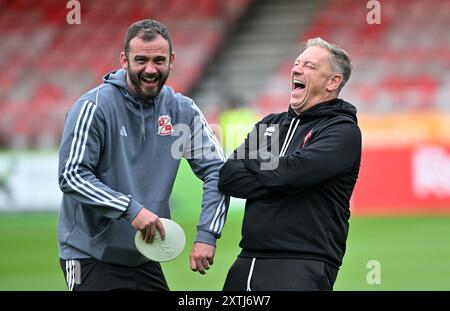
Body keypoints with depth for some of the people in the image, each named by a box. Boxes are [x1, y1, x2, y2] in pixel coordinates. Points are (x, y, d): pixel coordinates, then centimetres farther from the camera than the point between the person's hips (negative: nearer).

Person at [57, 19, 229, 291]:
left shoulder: (182, 110, 2)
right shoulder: (95, 107, -13)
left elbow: (217, 170, 1)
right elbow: (71, 176, -18)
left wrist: (207, 234, -12)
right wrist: (130, 209, -26)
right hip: (90, 256, -5)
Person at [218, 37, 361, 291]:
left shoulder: (343, 130, -3)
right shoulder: (271, 124, 17)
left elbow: (287, 173, -17)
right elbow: (228, 178, 5)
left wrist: (253, 157, 2)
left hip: (301, 269, -6)